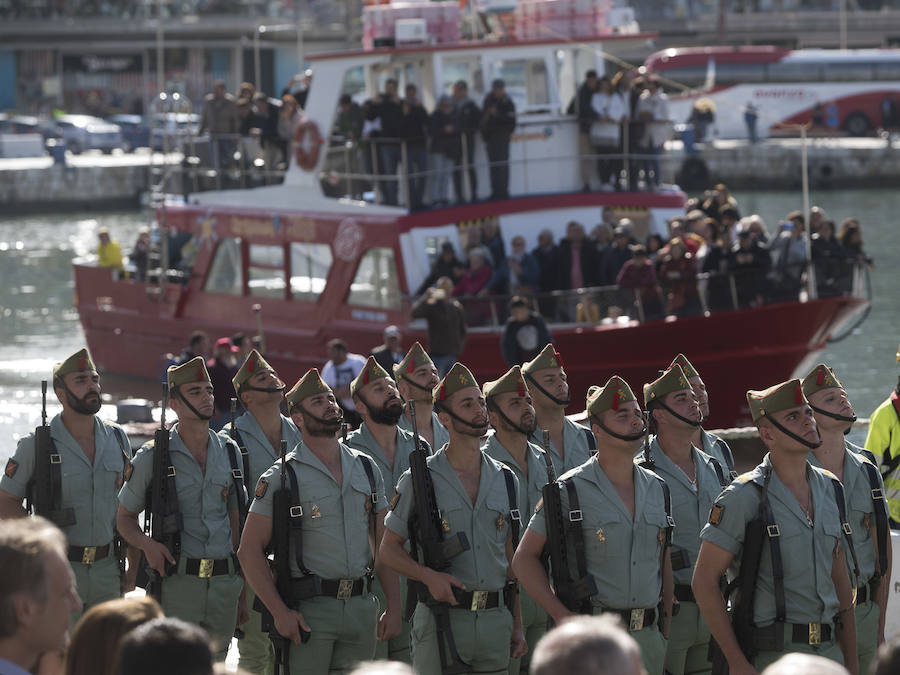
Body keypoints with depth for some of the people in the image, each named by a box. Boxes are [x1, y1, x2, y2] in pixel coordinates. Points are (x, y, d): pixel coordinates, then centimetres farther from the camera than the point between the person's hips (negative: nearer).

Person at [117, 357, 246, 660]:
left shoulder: (228, 453, 11)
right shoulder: (152, 456, -1)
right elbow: (125, 518, 7)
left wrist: (241, 591, 13)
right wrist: (147, 544, -15)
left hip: (224, 585, 4)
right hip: (177, 585, -4)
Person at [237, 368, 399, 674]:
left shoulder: (366, 469, 12)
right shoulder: (282, 477, -3)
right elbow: (249, 551, -5)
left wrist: (394, 607, 5)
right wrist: (279, 611, -13)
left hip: (362, 608, 5)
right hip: (309, 610, -4)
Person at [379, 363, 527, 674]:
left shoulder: (505, 481, 11)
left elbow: (511, 558, 16)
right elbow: (389, 549, 2)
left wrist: (517, 625, 12)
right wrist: (429, 576, -16)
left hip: (495, 619, 4)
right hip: (441, 618, -4)